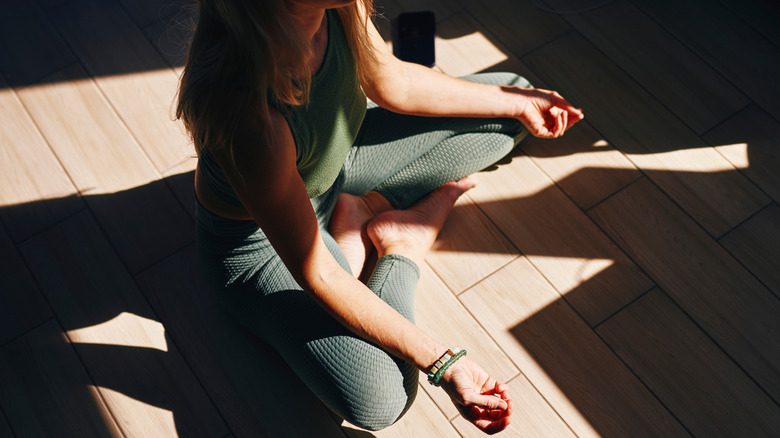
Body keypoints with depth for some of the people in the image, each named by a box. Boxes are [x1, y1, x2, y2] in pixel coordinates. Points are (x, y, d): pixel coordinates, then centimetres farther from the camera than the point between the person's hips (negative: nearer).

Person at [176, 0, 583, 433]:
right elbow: (315, 276, -32)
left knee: (511, 94, 5)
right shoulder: (249, 115, -44)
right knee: (377, 401, -26)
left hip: (335, 159, 6)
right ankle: (404, 245, 0)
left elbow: (393, 84, -3)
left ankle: (362, 210, 3)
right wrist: (442, 364, -29)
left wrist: (519, 104, 2)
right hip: (256, 240, -6)